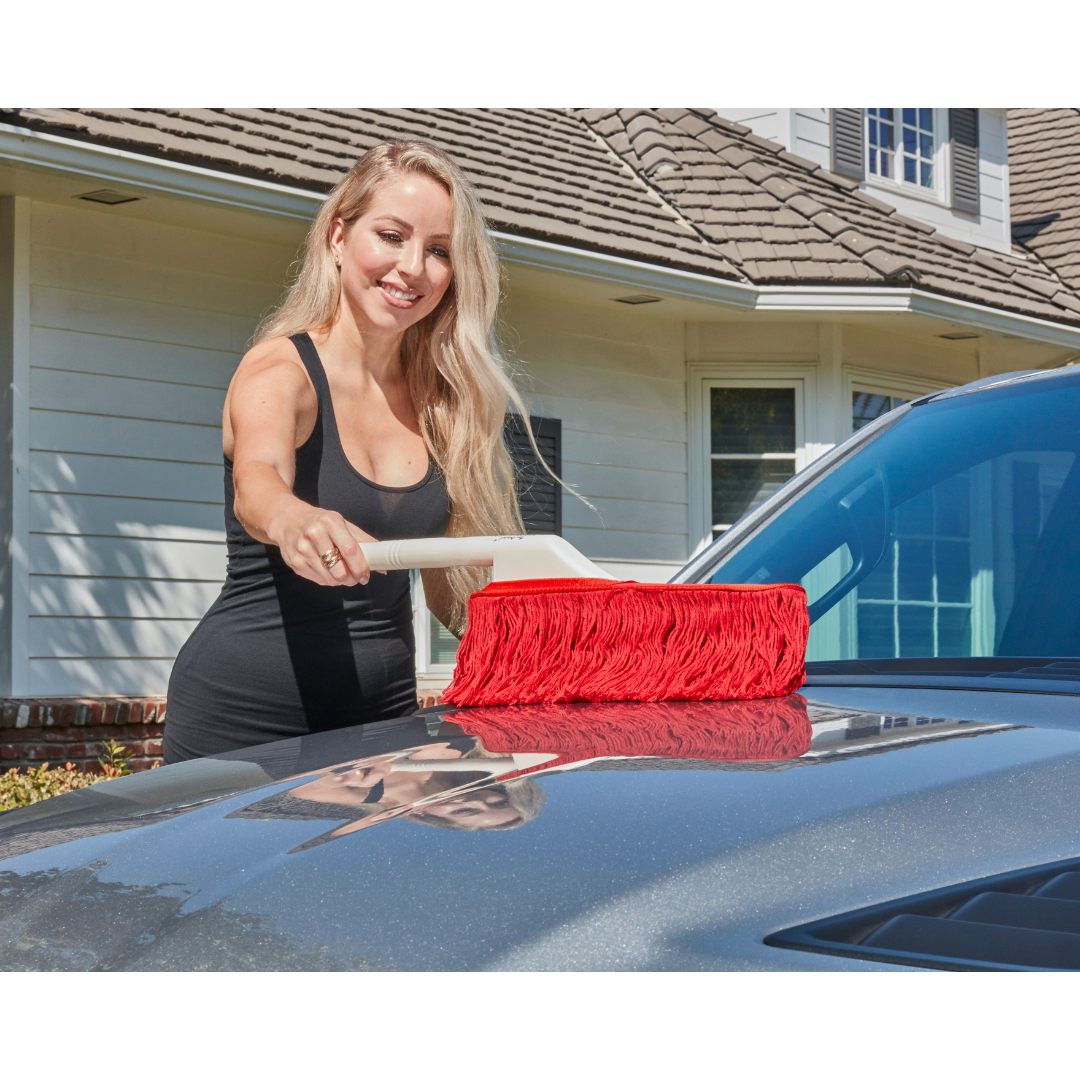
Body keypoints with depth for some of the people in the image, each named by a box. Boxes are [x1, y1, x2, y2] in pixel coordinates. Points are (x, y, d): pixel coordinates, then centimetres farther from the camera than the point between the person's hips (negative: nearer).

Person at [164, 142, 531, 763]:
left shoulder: (437, 401, 7)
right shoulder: (280, 370, -10)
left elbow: (448, 591, 11)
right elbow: (256, 482, -33)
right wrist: (293, 521, -55)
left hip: (383, 713, 5)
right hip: (243, 720, -5)